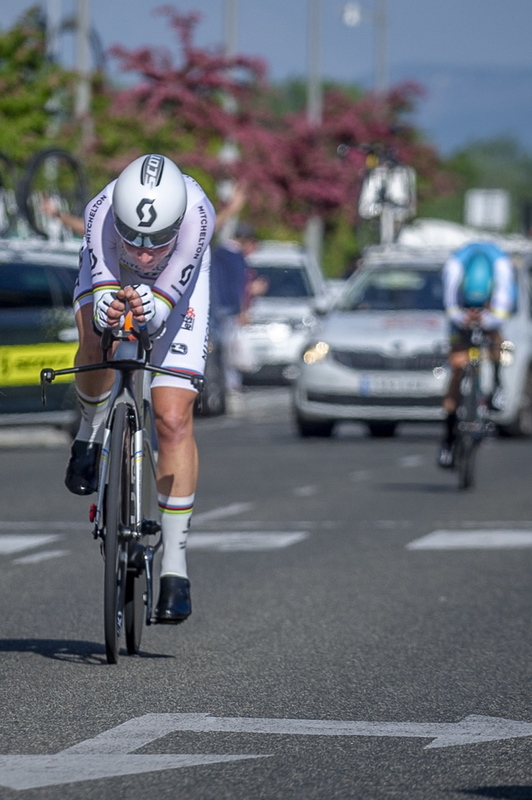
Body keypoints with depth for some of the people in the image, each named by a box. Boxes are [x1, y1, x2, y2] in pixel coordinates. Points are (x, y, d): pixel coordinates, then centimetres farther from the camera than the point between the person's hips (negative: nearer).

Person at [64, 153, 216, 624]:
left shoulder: (197, 214, -39)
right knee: (98, 348, -34)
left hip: (176, 283, 0)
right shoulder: (101, 213, -38)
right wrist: (106, 311, -55)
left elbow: (164, 302, -34)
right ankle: (91, 435, -1)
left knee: (174, 420, -10)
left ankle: (175, 566, -3)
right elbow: (103, 288, -33)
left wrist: (148, 310, -56)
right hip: (108, 274, 0)